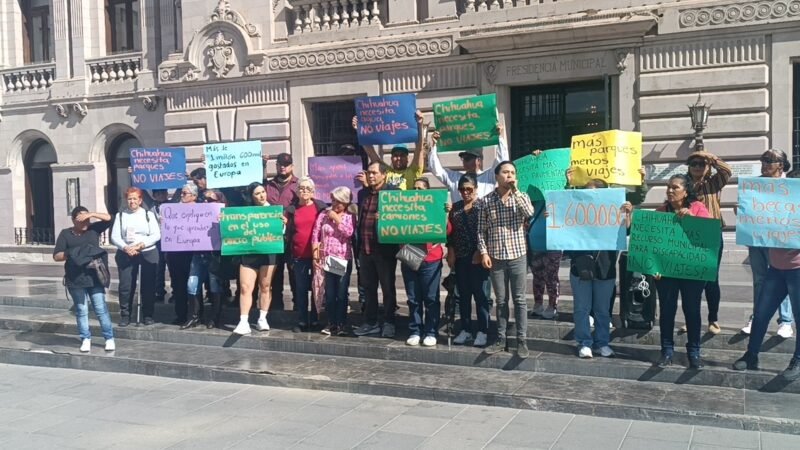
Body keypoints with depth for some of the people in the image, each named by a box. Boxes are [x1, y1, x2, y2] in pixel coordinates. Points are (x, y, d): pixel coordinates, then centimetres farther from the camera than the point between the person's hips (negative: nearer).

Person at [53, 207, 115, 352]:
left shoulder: (93, 229, 7)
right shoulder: (65, 234, 4)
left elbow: (108, 218, 0)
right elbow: (56, 256, 0)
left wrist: (91, 214, -10)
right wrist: (71, 254, -17)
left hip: (94, 277, 0)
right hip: (75, 279, 0)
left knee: (101, 308, 0)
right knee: (81, 310, 7)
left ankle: (109, 338, 6)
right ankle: (86, 339, 17)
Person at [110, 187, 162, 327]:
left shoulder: (148, 214, 5)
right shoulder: (120, 215, 9)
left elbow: (156, 235, -4)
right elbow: (114, 237, 1)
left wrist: (141, 245, -17)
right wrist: (125, 247, -16)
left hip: (148, 253, -1)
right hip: (126, 254, 1)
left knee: (148, 285, 2)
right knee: (125, 286, -1)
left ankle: (148, 315, 12)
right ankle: (125, 315, 9)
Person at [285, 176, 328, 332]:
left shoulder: (321, 207, 0)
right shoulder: (291, 209, 5)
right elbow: (288, 233, 9)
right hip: (299, 256, 2)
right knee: (301, 289, 7)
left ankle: (315, 320, 16)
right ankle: (302, 321, 15)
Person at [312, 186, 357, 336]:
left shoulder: (350, 216, 3)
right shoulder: (324, 214, 7)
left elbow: (348, 232, -15)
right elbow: (315, 235, 5)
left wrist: (336, 218, -9)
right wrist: (315, 256, -1)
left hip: (344, 260, -2)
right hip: (326, 259, 2)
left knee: (341, 293, -1)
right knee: (329, 293, 5)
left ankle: (341, 324, 7)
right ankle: (331, 323, 14)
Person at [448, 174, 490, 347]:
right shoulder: (455, 208, 11)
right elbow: (450, 232, 11)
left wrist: (481, 252, -14)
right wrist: (451, 252, 3)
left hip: (478, 257, -4)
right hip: (460, 258, 5)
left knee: (480, 294, 0)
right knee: (463, 295, 9)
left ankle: (482, 331, 7)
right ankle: (465, 330, 18)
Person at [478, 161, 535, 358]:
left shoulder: (521, 196, 3)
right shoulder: (487, 200, 2)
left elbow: (530, 213, -19)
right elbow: (481, 230, 3)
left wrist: (515, 190, -15)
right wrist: (483, 252, -6)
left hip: (517, 256, 0)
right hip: (496, 257, 1)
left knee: (519, 300, 4)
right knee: (501, 301, 9)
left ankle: (522, 341, 10)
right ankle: (501, 339, 18)